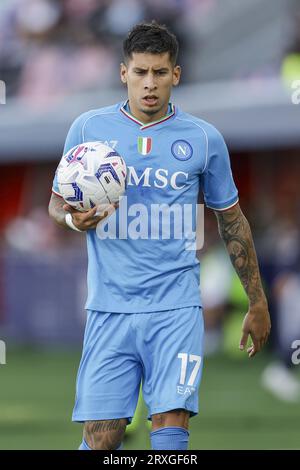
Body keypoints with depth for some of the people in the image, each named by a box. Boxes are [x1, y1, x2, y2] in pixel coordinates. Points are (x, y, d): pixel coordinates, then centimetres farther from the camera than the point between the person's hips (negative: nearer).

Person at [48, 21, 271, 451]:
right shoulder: (89, 129, 4)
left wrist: (257, 303, 14)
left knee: (171, 428, -13)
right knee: (100, 438, -4)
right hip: (109, 307, 0)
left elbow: (232, 220, 14)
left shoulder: (204, 139, 4)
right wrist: (73, 218, -12)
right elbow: (57, 203, 13)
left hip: (175, 307, 0)